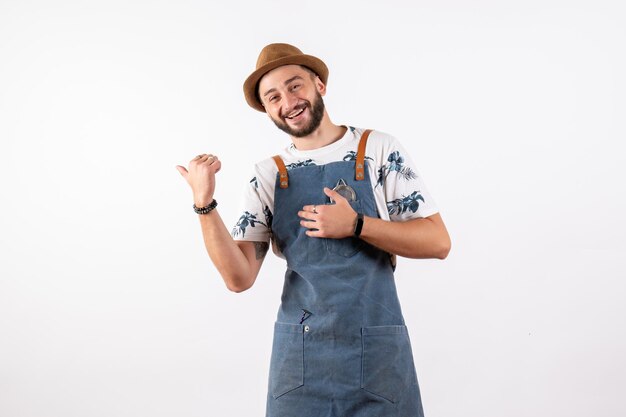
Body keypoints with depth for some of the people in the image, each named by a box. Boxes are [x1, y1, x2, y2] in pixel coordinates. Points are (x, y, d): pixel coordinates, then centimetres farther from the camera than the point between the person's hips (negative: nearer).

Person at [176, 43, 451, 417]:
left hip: (376, 349, -1)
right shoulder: (268, 175, 2)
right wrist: (205, 206, -15)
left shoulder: (378, 149, -3)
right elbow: (240, 277, -3)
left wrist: (356, 225, -18)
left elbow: (438, 242, -6)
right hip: (298, 352, 2)